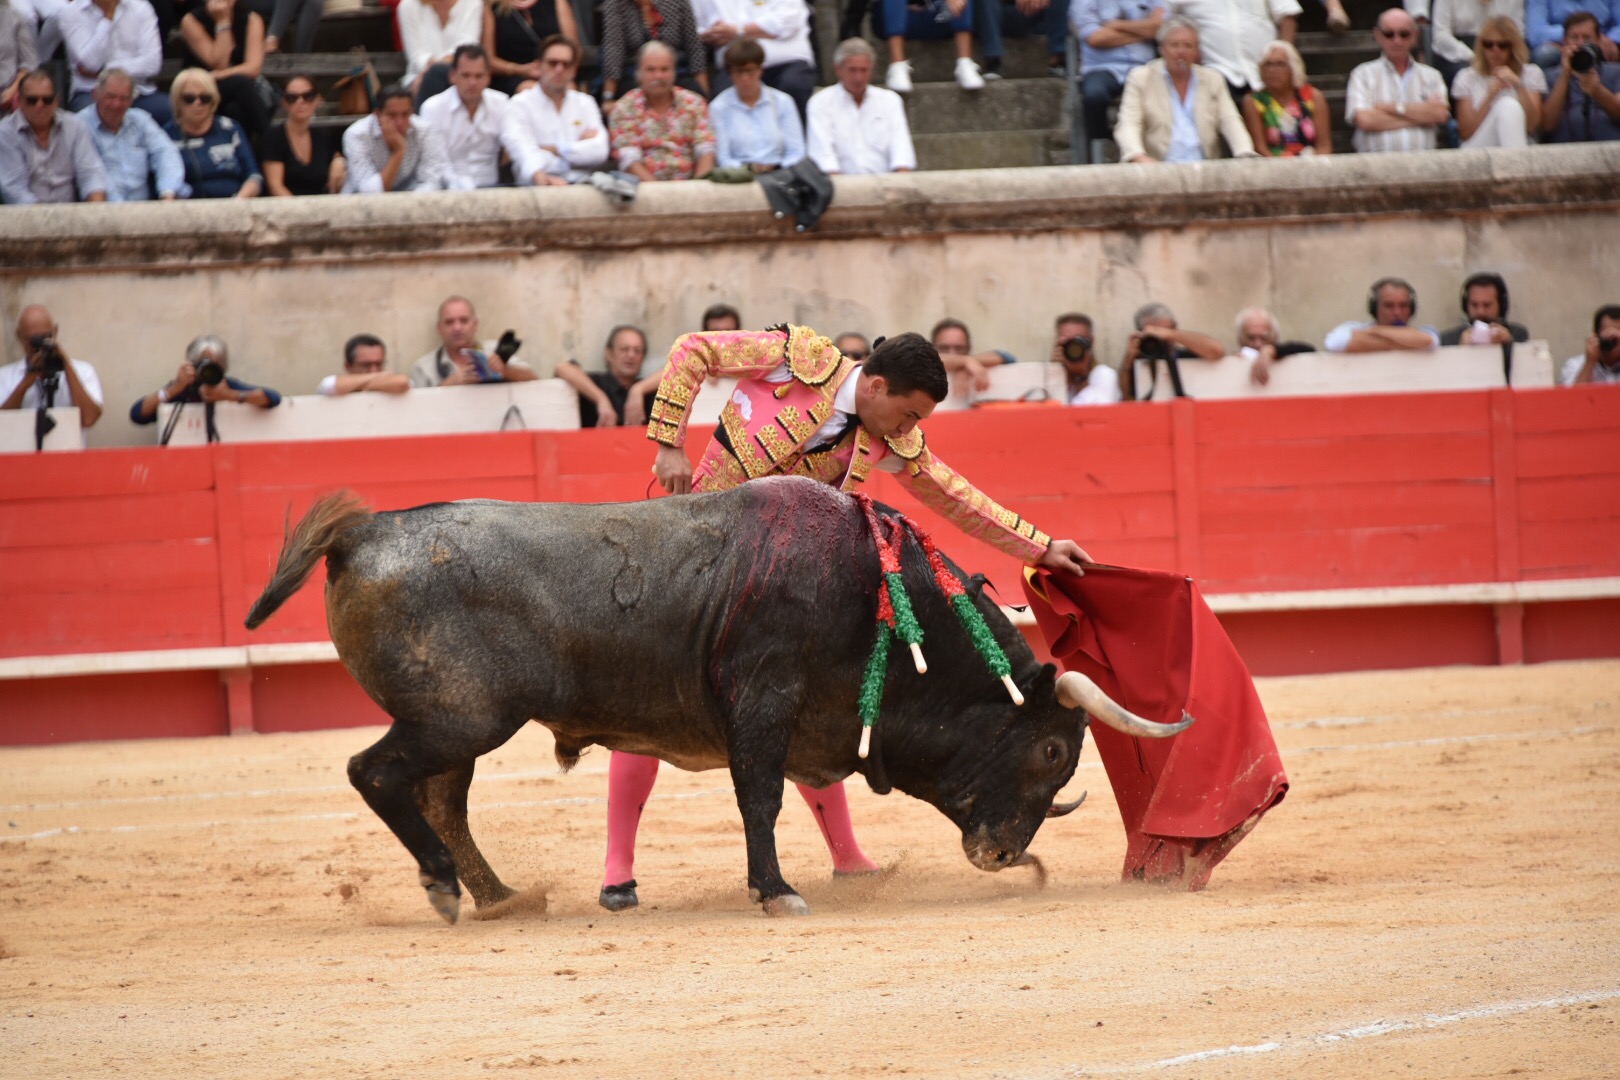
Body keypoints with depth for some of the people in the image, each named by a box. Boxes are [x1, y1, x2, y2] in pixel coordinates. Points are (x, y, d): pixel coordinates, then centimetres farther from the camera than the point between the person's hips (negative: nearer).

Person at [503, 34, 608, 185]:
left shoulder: (585, 103, 18)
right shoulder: (520, 105, 5)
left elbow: (599, 151, 3)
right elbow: (524, 151, -14)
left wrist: (553, 149, -3)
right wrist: (539, 176, -36)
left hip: (580, 184, 4)